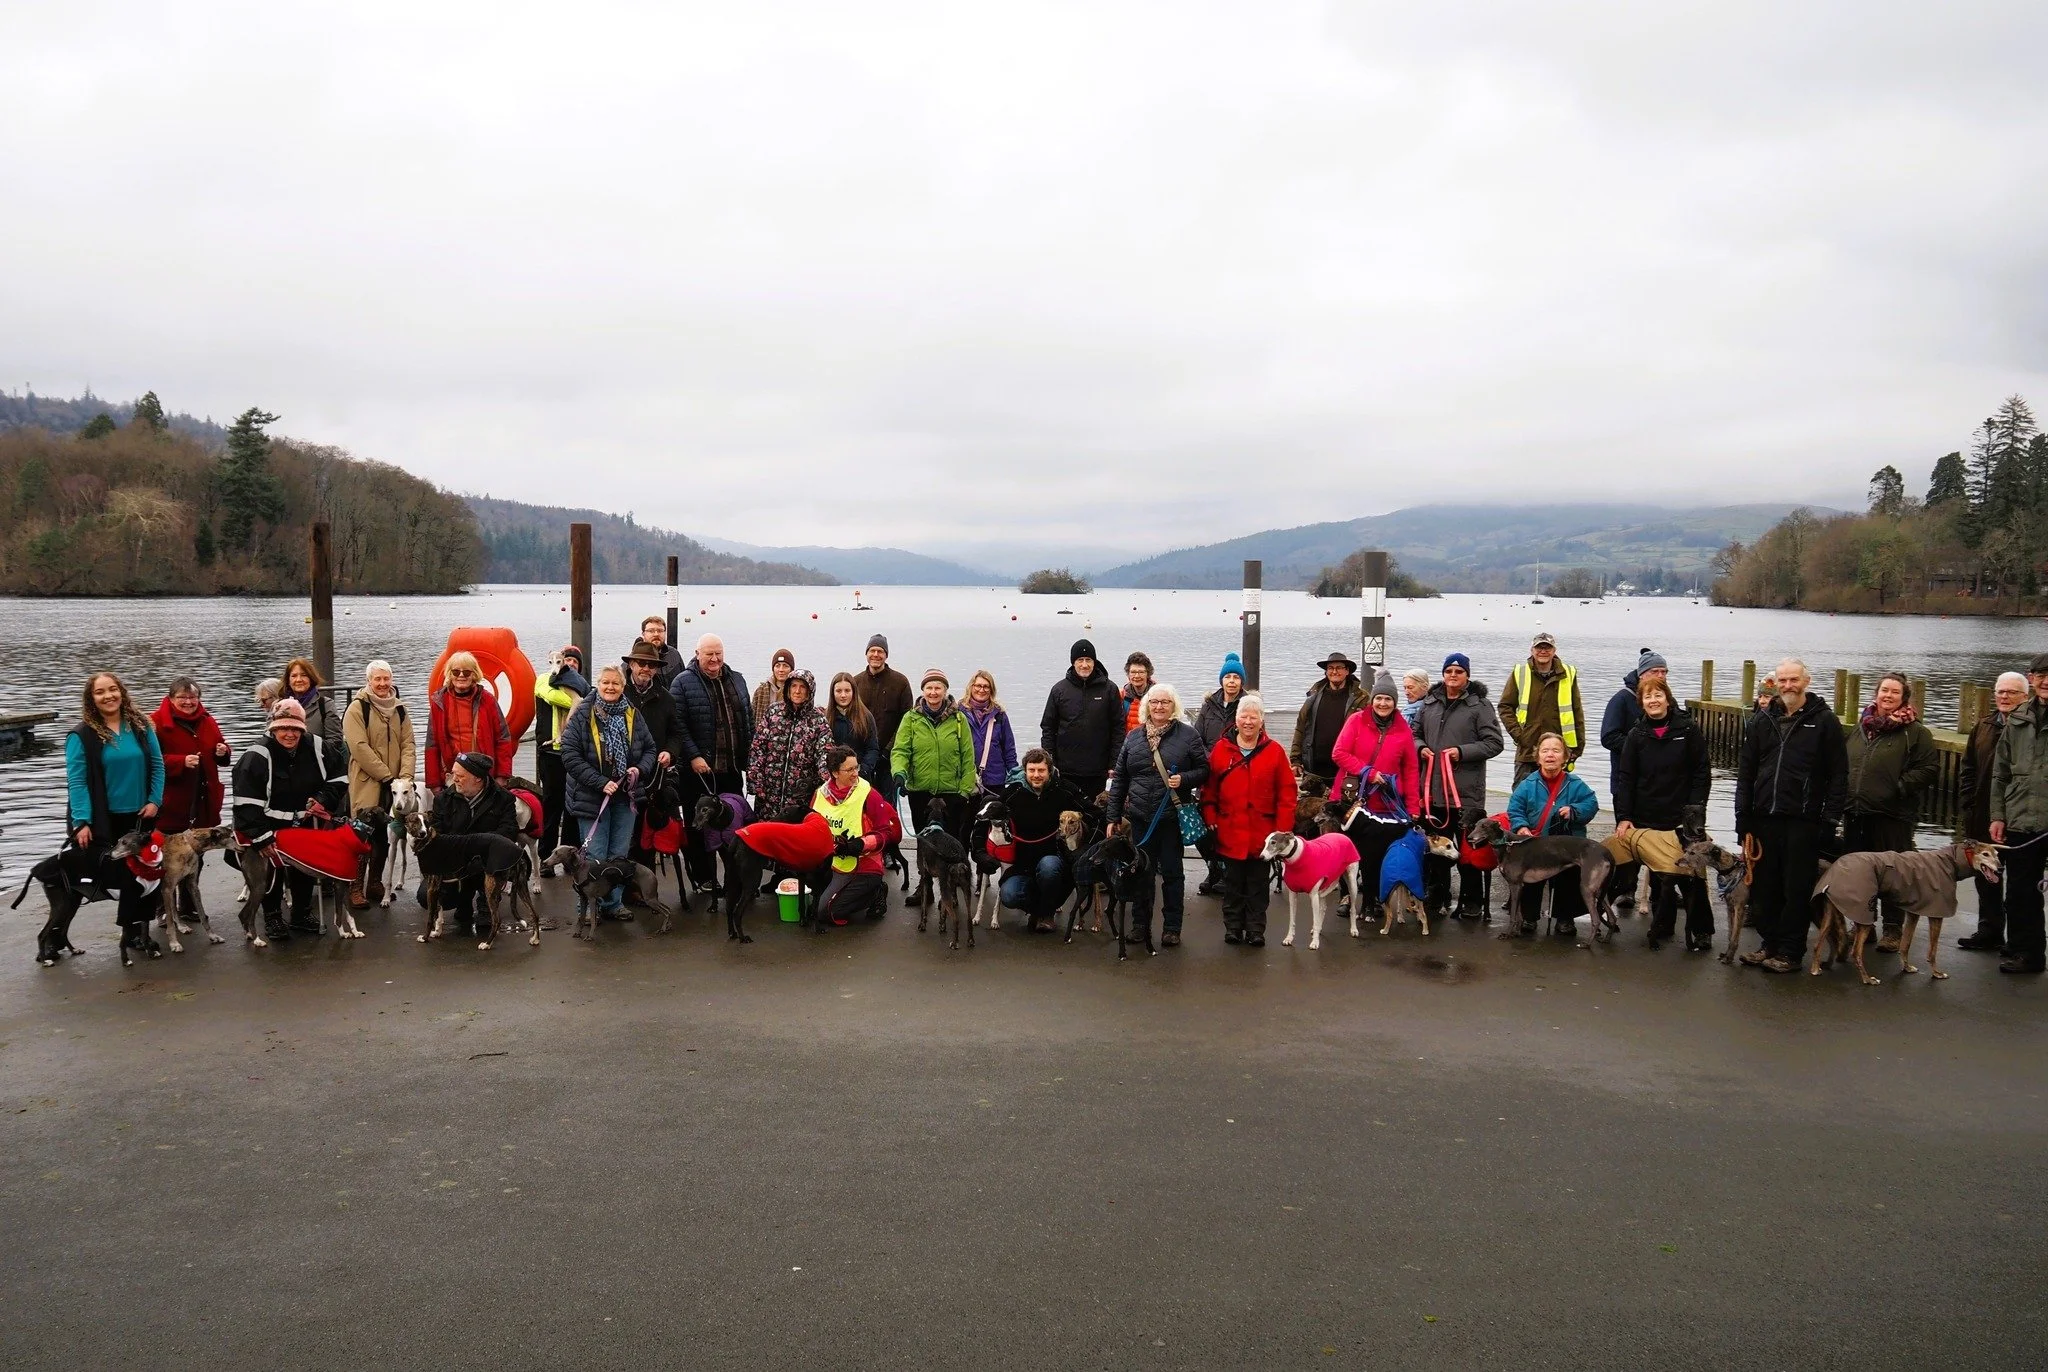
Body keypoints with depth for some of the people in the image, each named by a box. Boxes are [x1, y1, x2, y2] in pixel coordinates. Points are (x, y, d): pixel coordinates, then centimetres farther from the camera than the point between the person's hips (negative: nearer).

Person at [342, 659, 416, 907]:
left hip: (393, 784, 6)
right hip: (366, 783, -5)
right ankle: (355, 887, 2)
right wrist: (386, 775, -16)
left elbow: (408, 743, 7)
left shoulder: (398, 708, 12)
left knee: (383, 835, 11)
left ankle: (375, 882, 22)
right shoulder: (357, 708, -6)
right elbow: (359, 747, -15)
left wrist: (405, 775, -8)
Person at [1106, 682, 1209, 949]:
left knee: (1172, 872, 5)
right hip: (1140, 817, 3)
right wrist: (1114, 816, 8)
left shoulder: (1188, 735, -1)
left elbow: (1204, 769, 1)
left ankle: (1172, 928, 14)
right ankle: (1140, 924, 21)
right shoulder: (1133, 737, 8)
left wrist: (1183, 779, -18)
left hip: (1173, 816, -3)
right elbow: (1119, 779, 10)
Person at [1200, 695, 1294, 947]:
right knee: (1233, 883, 11)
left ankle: (1256, 930, 17)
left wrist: (1282, 828, -7)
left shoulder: (1274, 751, -1)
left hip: (1262, 833, 0)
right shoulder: (1220, 749, 1)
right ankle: (1233, 927, 22)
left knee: (1258, 884, 8)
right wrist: (1210, 819, -3)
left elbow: (1286, 793, -2)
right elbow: (1209, 789, 4)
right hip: (1230, 832, 1)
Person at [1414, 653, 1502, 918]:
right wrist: (1420, 747, 1)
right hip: (1433, 790, 5)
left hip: (1466, 794, -5)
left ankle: (1472, 902, 12)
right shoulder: (1429, 704, 12)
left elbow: (1494, 743, -7)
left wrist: (1462, 752, -16)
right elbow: (1415, 733, 23)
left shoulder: (1479, 706, -3)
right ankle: (1437, 897, 25)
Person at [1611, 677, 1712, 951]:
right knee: (1658, 875, 7)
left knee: (1690, 874, -2)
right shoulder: (1636, 735, 3)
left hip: (1683, 819, -2)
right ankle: (1662, 926, 18)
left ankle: (1700, 931, 7)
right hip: (1648, 819, 2)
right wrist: (1623, 817, -7)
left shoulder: (1687, 730, -2)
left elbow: (1701, 774, -1)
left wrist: (1694, 811, -8)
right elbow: (1625, 779, 1)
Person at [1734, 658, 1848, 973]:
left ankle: (1789, 951, 10)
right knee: (1763, 887, 8)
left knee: (1797, 889, 2)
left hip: (1804, 821, -4)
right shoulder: (1761, 720, 10)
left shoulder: (1824, 721, 0)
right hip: (1765, 818, 4)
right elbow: (1745, 771, 11)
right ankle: (1770, 943, 20)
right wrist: (1743, 816, 6)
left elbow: (1839, 775, -2)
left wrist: (1830, 818, -8)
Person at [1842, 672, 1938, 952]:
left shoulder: (1915, 732, -4)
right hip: (1855, 814, 6)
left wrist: (1899, 786, -15)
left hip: (1892, 816, -6)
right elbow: (1844, 763, 21)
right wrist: (1845, 791, 9)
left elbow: (1930, 769, -8)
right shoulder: (1861, 726, 14)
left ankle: (1893, 929, 9)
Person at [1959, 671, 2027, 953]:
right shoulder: (1985, 725, 11)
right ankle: (1990, 932, 24)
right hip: (1982, 818, 6)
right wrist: (1970, 804, 6)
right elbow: (1969, 767, 14)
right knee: (1986, 876, 13)